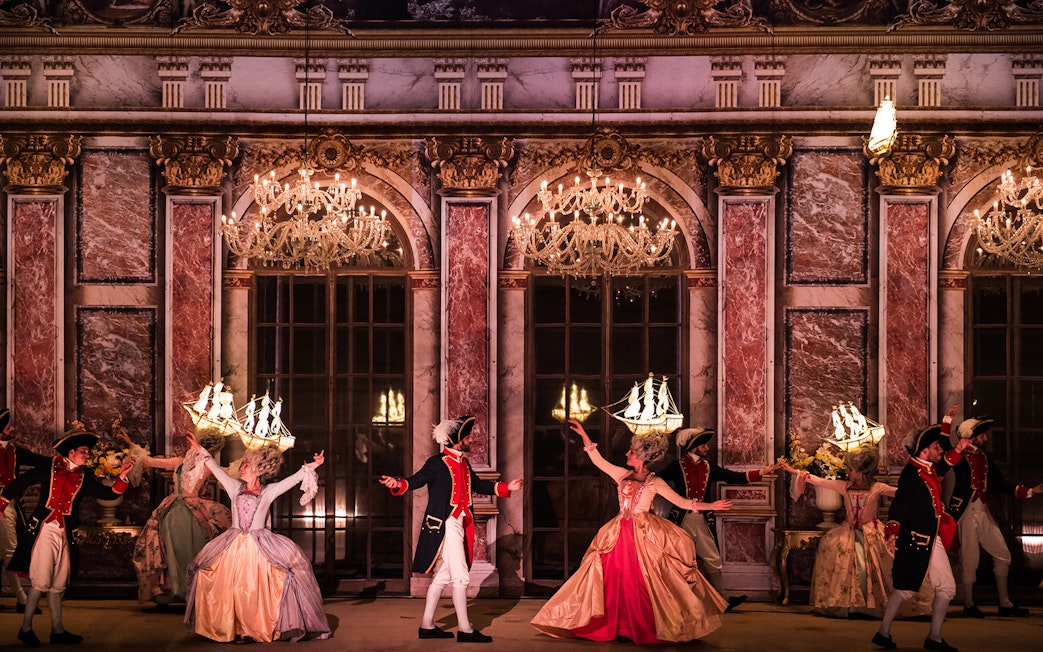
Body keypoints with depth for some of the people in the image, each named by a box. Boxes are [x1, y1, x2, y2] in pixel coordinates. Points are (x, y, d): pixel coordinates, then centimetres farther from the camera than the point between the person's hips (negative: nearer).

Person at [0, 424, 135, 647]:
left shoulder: (84, 479, 12)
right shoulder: (49, 469, 2)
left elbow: (110, 493, 6)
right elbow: (20, 483, 9)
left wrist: (123, 475, -7)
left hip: (64, 534, 4)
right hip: (44, 529, -4)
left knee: (57, 584, 10)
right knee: (41, 581, -9)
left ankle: (57, 630, 16)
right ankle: (25, 627, 2)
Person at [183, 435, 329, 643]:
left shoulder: (269, 491, 5)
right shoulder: (235, 488, 12)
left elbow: (294, 479, -2)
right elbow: (216, 469, 16)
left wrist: (311, 467, -11)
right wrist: (200, 450, 19)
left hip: (260, 546, -2)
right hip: (233, 546, 3)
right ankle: (238, 629, 0)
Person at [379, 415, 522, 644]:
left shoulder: (464, 463, 13)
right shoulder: (437, 463, -10)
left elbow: (478, 485, 25)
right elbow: (416, 481, -15)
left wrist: (505, 487, 24)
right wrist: (398, 484, -34)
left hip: (459, 524, 9)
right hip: (444, 524, -9)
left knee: (443, 576, 12)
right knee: (460, 577, -8)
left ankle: (427, 626, 19)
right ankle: (465, 630, -4)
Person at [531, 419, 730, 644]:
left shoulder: (655, 482, -1)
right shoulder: (623, 475, 10)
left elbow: (682, 502, -3)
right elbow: (598, 460, 13)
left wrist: (711, 506, -12)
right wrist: (583, 435, 9)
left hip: (645, 535, -4)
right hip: (621, 533, 4)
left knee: (644, 582, -6)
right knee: (616, 582, 1)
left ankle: (647, 628, 3)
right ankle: (616, 626, 6)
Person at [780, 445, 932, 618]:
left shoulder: (877, 488, -4)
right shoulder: (845, 486, 4)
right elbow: (819, 481, 6)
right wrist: (795, 471, 6)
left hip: (871, 532, -3)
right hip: (849, 531, 3)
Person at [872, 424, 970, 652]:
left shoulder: (929, 470, 10)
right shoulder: (912, 475, -17)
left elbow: (943, 465, 35)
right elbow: (899, 504, -25)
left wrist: (958, 450, 23)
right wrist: (893, 531, -33)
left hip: (932, 540, 10)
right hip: (914, 540, -10)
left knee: (946, 587, 9)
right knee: (905, 588, -2)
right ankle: (883, 633, 10)